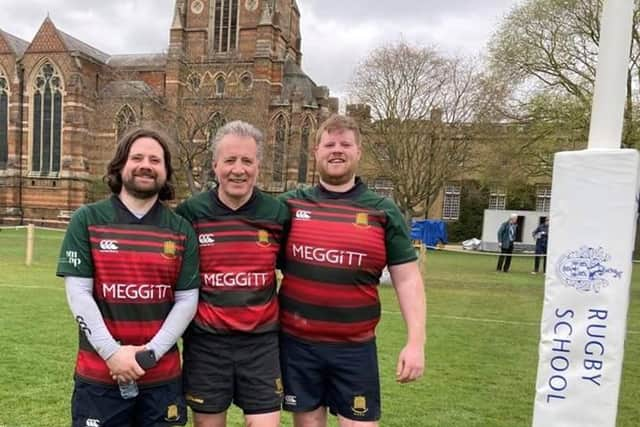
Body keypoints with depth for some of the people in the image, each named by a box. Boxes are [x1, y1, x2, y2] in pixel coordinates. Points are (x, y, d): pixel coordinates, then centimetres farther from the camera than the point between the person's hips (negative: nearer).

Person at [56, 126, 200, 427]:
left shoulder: (181, 230, 3)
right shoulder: (87, 220, -1)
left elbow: (187, 300, 0)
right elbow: (78, 293, -6)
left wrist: (151, 352, -9)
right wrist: (112, 352, -12)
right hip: (98, 375, -1)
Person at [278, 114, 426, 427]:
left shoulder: (383, 212, 0)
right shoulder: (290, 205, 1)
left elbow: (407, 279, 0)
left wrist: (416, 341, -6)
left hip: (355, 347, 0)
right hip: (297, 342, 1)